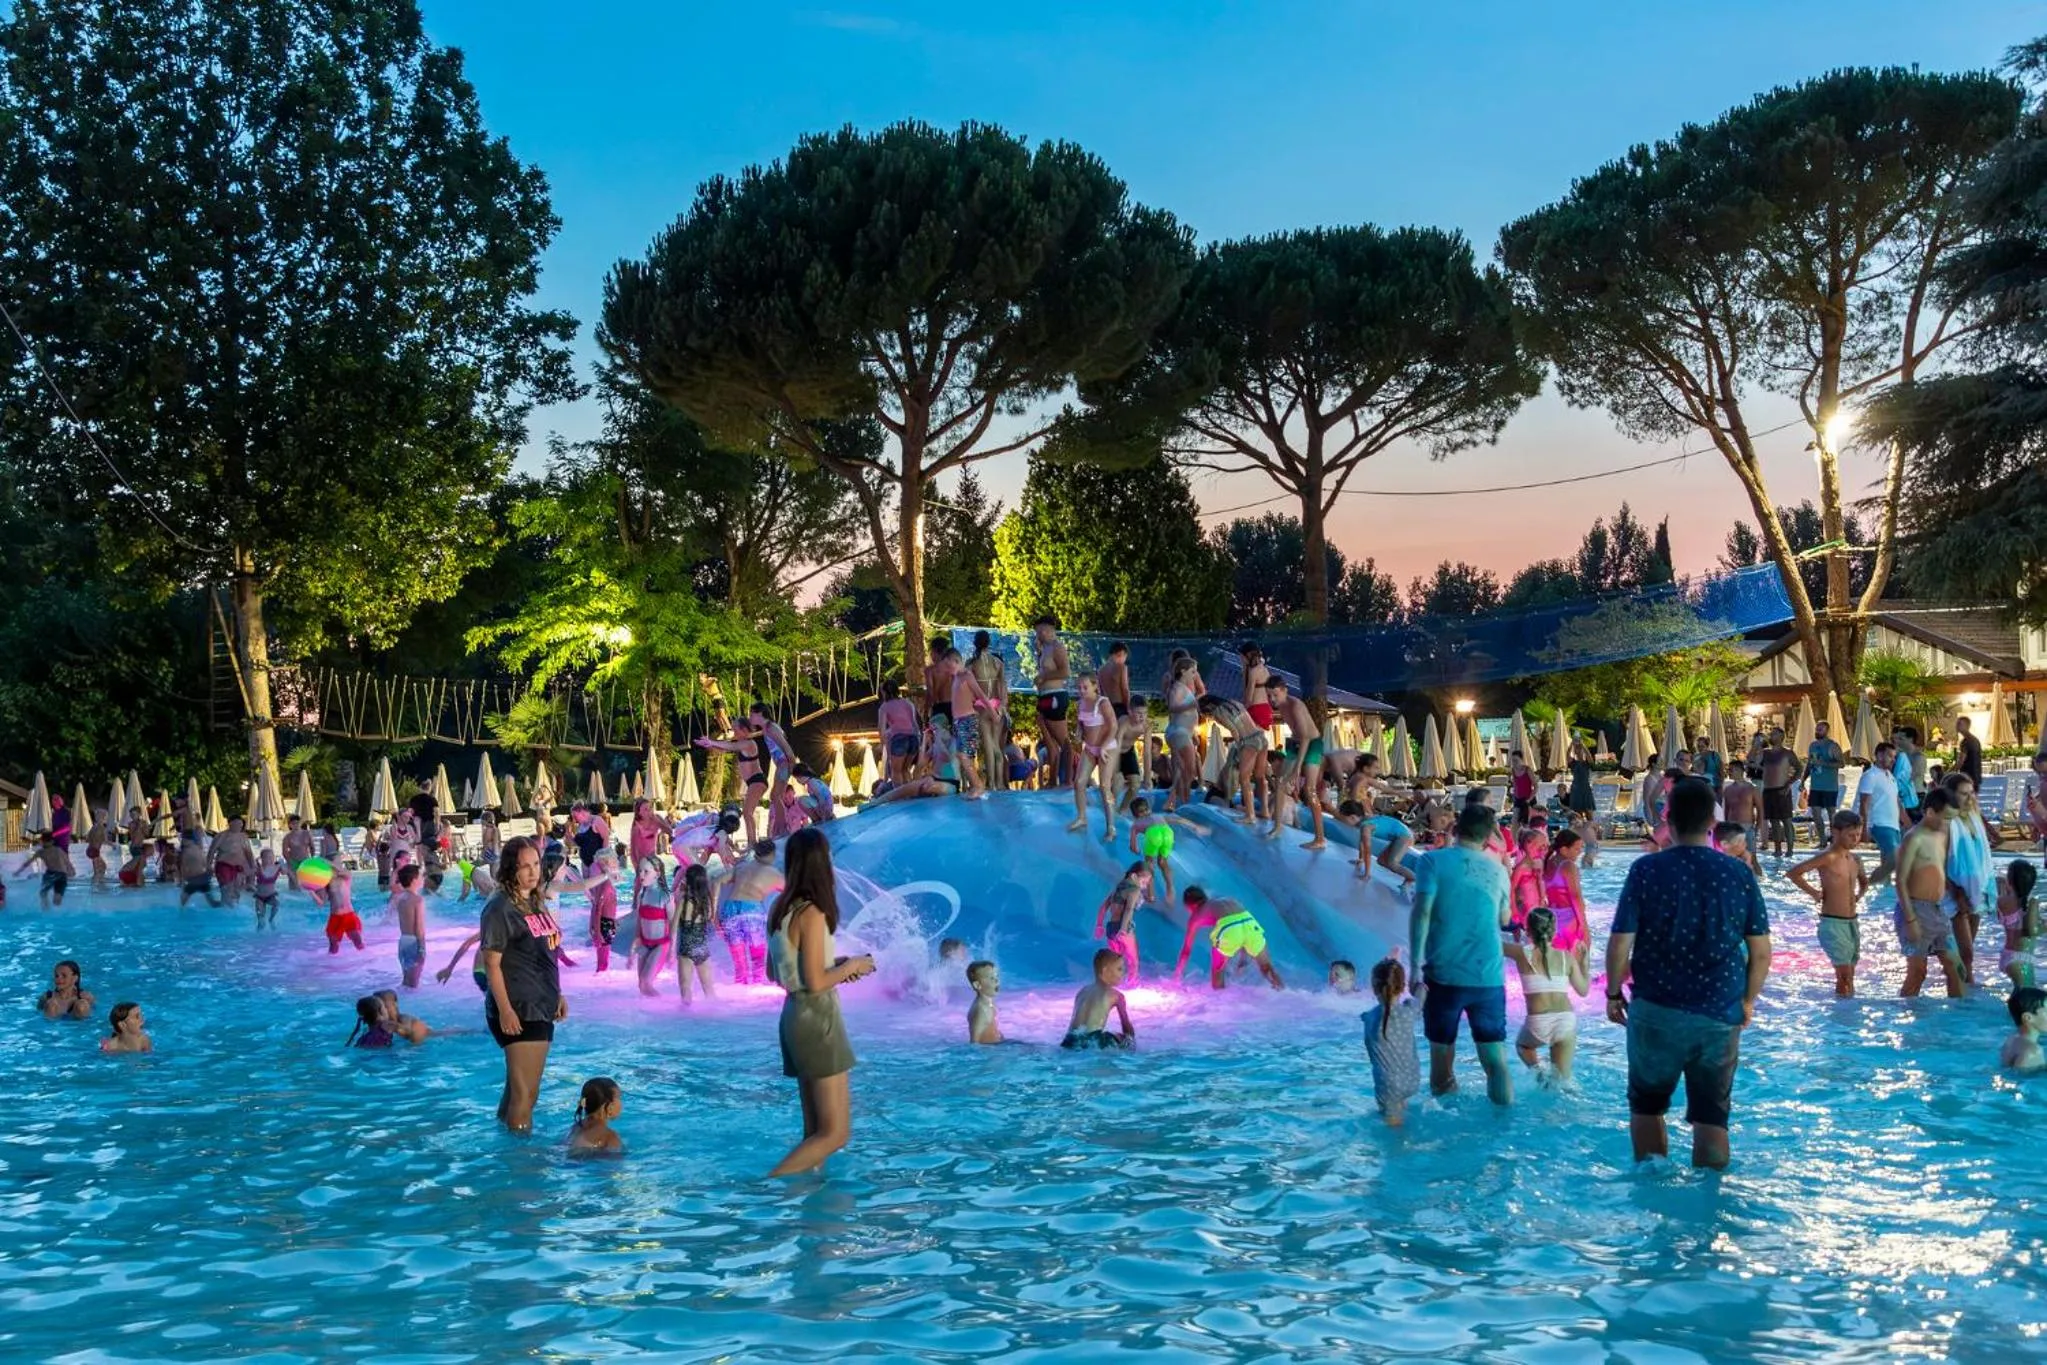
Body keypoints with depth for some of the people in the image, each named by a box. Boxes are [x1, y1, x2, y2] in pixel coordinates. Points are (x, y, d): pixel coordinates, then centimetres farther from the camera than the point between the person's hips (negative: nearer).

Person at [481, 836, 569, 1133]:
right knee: (524, 1092, -8)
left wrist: (558, 994, 19)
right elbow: (492, 963, -16)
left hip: (541, 1008, 9)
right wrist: (504, 1010, -21)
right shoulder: (500, 908, -13)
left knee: (519, 1088, 16)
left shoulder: (536, 902, 13)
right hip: (518, 1011, -9)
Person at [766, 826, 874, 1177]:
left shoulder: (780, 909, 7)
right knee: (835, 1133, -4)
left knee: (816, 1130, 15)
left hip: (795, 1016, 9)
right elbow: (815, 983, -20)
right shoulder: (812, 914, -17)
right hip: (817, 1018, -9)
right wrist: (850, 967, -3)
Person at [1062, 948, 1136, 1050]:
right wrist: (1130, 1039, 37)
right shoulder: (1116, 995, 9)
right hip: (1092, 1042, -4)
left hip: (1070, 1042, 4)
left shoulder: (1082, 991, 25)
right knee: (1129, 1042, 19)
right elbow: (1127, 1025, 19)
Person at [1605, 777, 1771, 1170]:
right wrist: (1748, 1001, 16)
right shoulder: (1739, 874, -2)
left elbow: (1620, 943, -10)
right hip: (1720, 1015, 1)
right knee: (1711, 1115, 10)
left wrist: (1614, 993, 4)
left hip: (1656, 1011, -1)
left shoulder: (1647, 870, -9)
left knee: (1647, 1105, 17)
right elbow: (1761, 950, 2)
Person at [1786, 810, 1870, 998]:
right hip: (1832, 923, -7)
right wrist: (1813, 892, -13)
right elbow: (1793, 873, -21)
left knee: (1848, 977, 11)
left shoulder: (1855, 860, 11)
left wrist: (1858, 896, 16)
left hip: (1853, 922, 7)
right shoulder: (1827, 857, -13)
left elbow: (1864, 881, 34)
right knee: (1845, 974, -12)